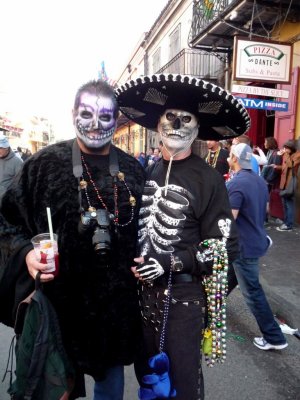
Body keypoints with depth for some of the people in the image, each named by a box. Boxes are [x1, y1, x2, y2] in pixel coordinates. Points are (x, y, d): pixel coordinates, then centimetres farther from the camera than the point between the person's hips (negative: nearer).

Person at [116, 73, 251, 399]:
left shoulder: (209, 180, -11)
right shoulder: (147, 173, 4)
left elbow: (225, 246, -12)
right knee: (146, 372, 23)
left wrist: (172, 263, -19)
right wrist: (131, 262, 4)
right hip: (144, 290, 5)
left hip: (183, 295, -5)